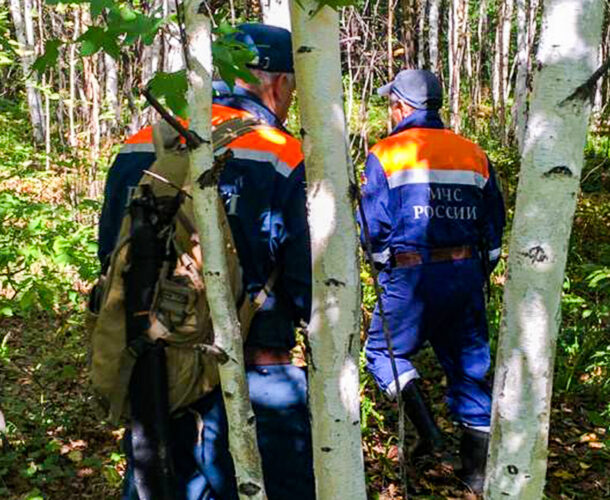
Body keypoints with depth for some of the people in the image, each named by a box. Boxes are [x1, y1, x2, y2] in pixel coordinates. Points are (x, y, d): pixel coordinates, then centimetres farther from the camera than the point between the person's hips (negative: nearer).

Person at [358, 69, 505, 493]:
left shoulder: (386, 155, -5)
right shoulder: (474, 154, 8)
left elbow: (374, 227, -8)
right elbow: (494, 223, 11)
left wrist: (384, 259, 13)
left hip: (411, 277, -4)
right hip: (467, 275, 5)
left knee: (385, 351, 15)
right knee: (470, 366, 12)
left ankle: (427, 430, -3)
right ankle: (477, 470, 19)